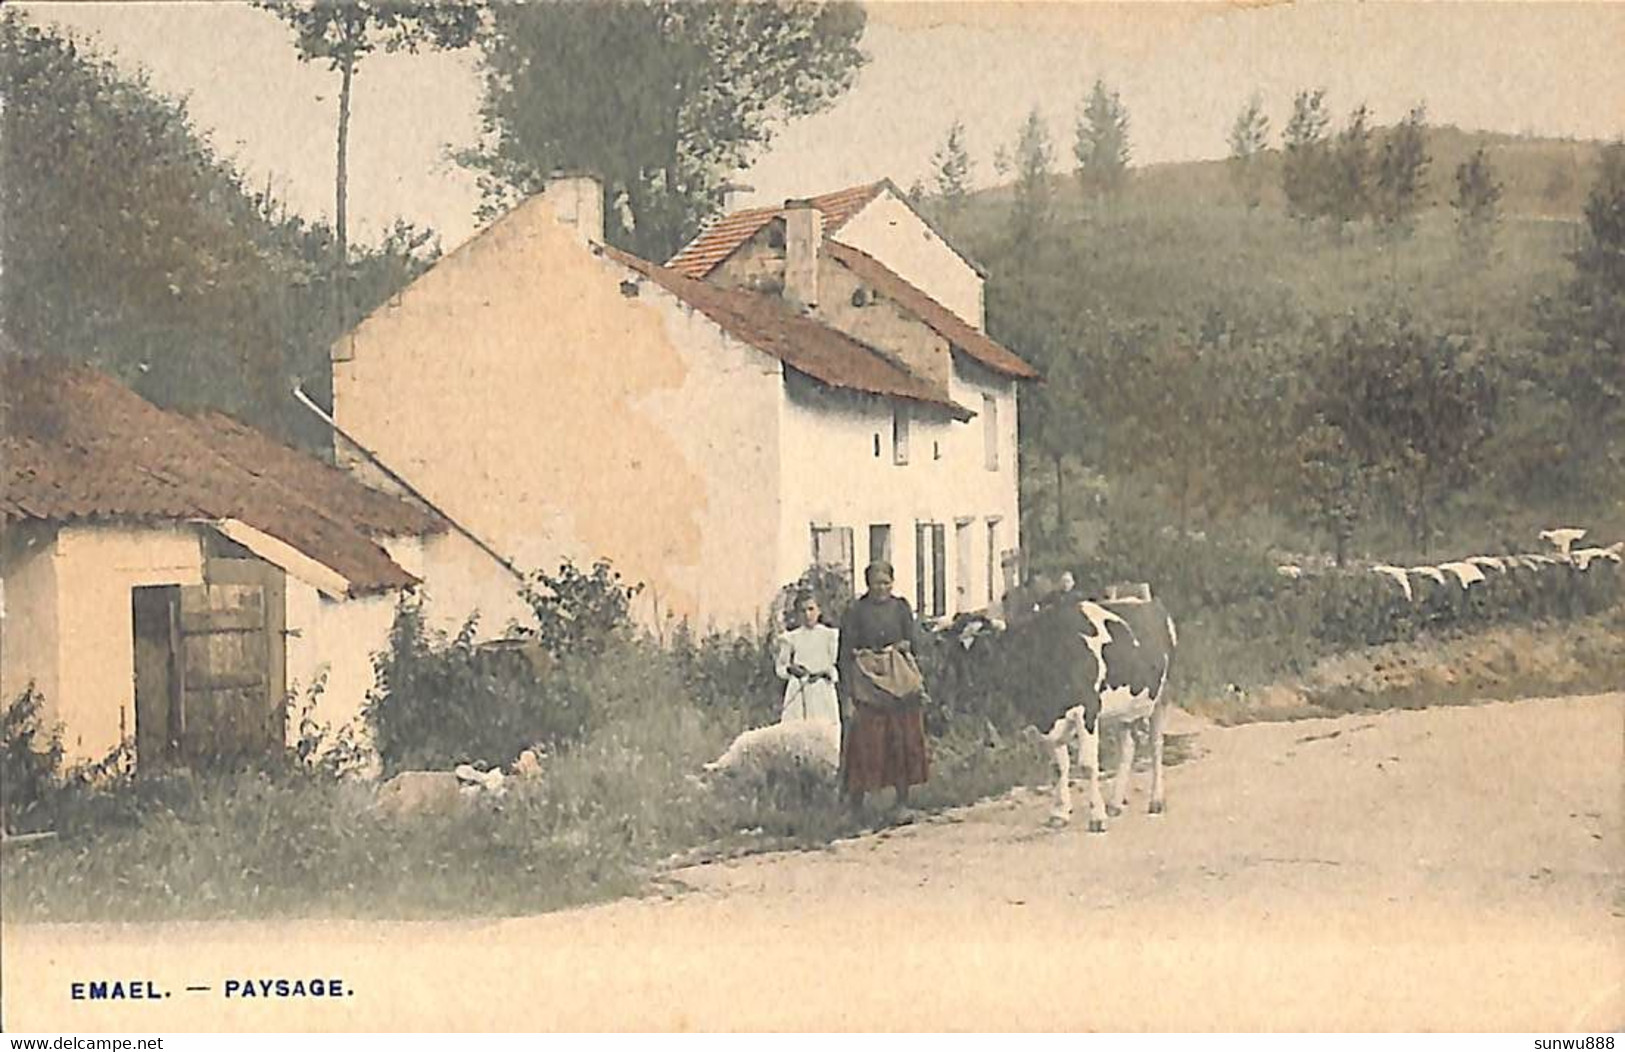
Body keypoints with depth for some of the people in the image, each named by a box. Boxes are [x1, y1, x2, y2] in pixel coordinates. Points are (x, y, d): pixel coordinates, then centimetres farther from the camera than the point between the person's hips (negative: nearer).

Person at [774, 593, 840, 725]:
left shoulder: (829, 635, 7)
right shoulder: (791, 638, 9)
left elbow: (835, 664, 4)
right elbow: (779, 667, 9)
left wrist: (824, 673, -16)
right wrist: (790, 669, -13)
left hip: (823, 691, -1)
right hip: (798, 692, 1)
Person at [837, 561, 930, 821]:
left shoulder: (900, 607, 9)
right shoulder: (856, 610, 0)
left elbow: (914, 640, 12)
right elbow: (846, 653, -4)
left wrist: (906, 645, -11)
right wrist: (847, 696, -10)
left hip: (899, 682, 3)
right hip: (866, 683, -3)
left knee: (902, 744, 1)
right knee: (864, 745, -4)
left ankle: (902, 804, 8)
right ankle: (856, 808, 4)